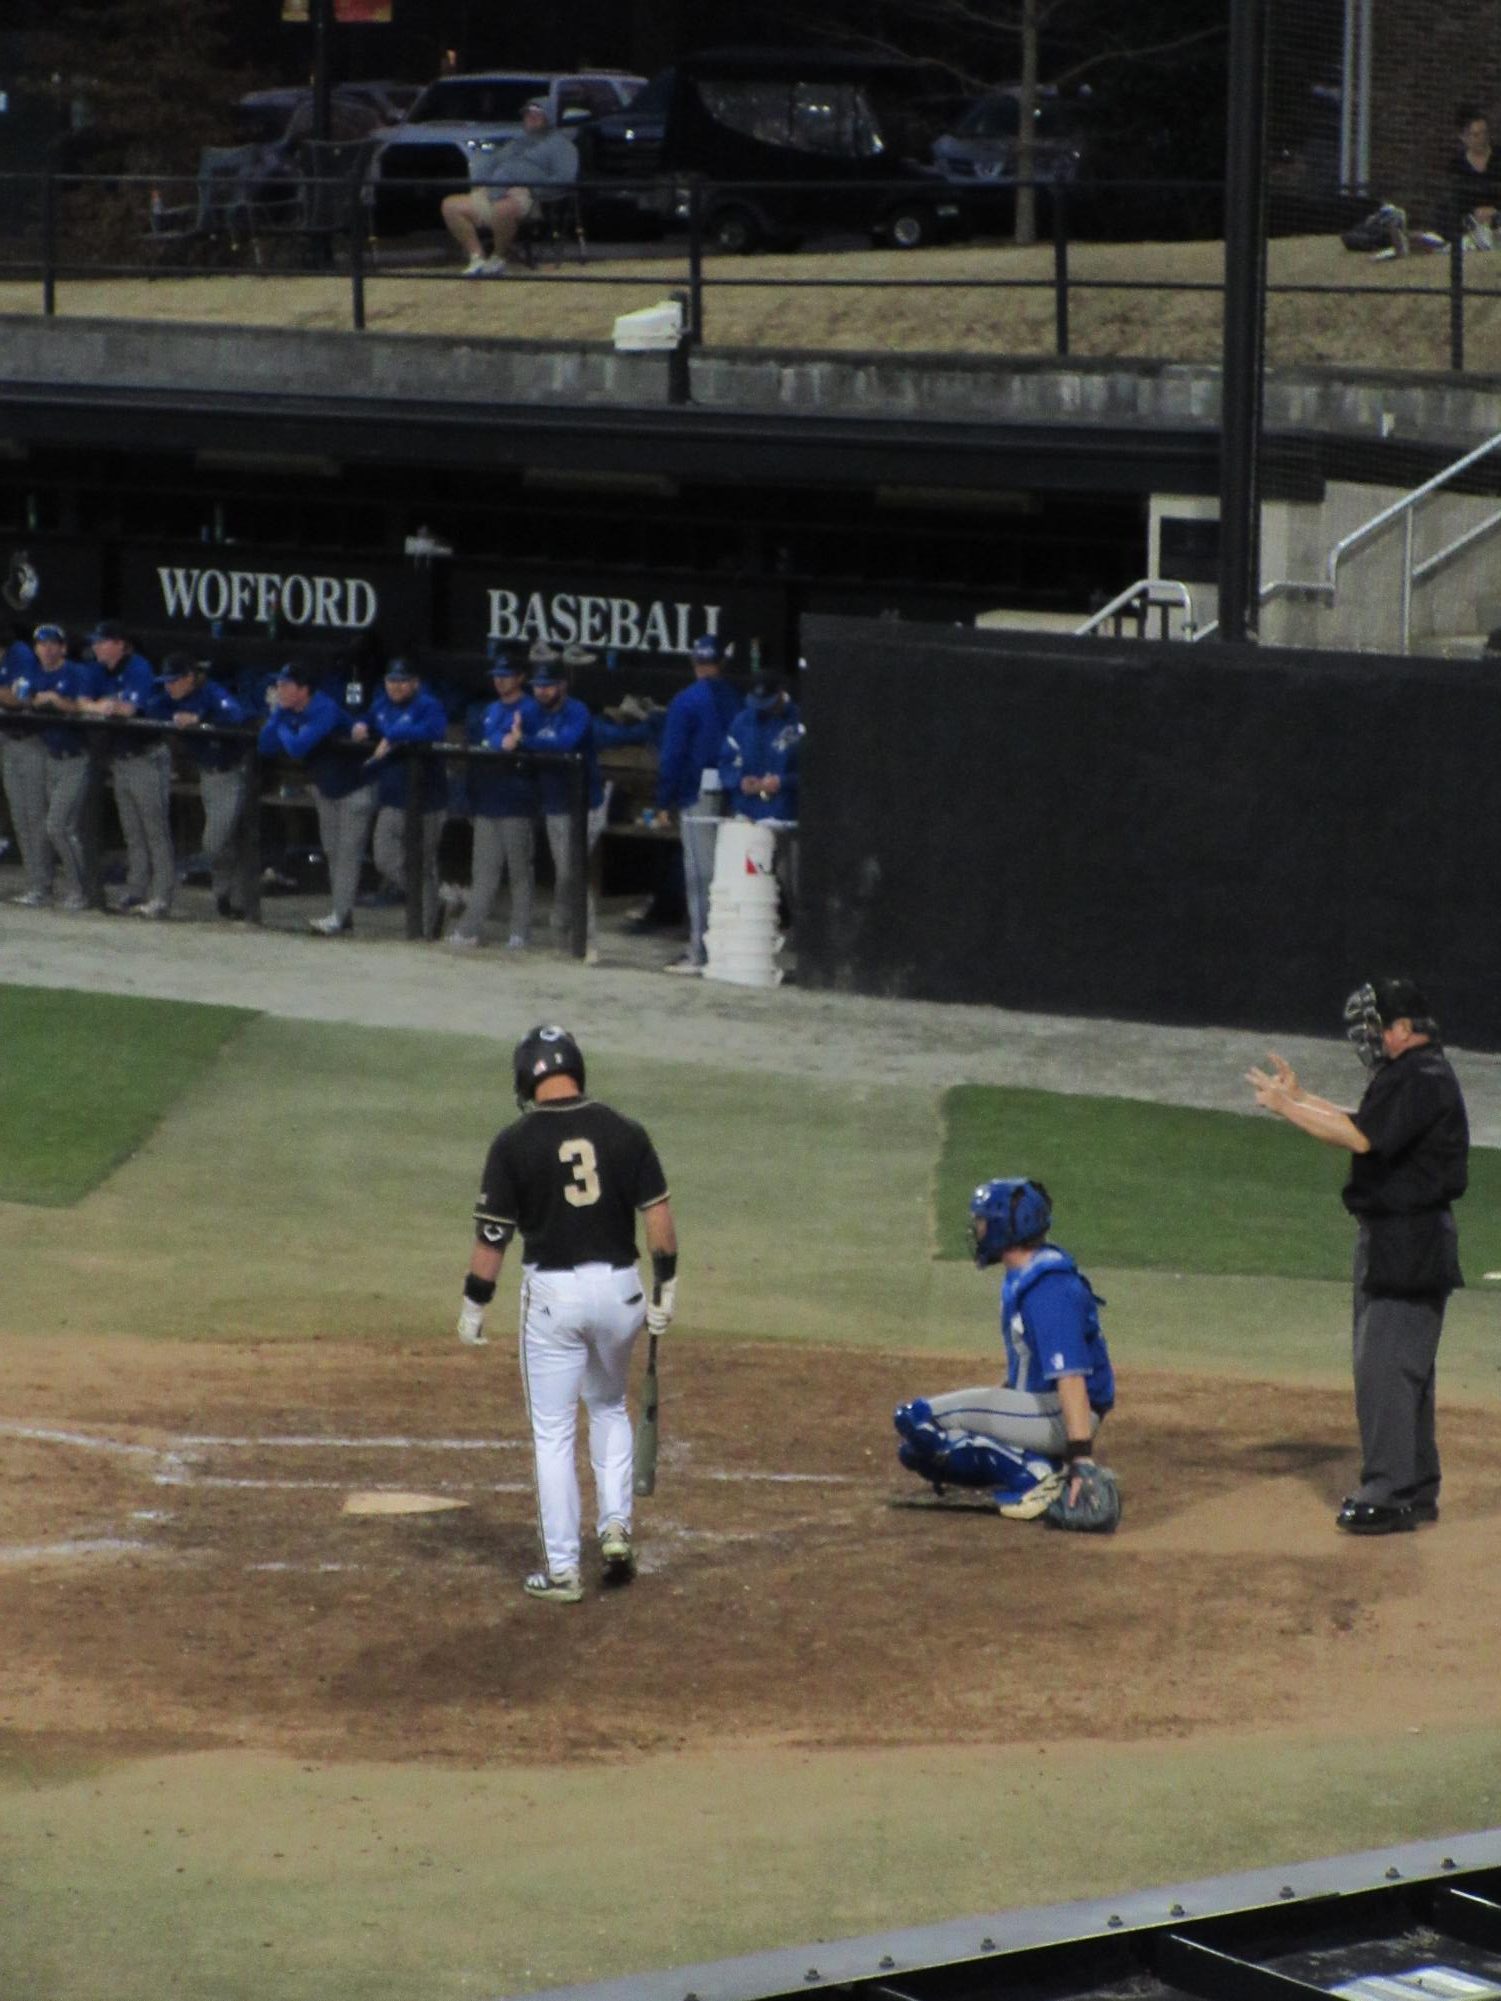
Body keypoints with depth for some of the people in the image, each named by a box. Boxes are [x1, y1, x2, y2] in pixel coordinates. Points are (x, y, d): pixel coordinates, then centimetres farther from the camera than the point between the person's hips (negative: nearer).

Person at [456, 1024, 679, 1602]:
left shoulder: (515, 1143, -8)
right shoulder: (624, 1133, -1)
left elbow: (492, 1234, -6)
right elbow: (658, 1214, -1)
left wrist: (474, 1306, 4)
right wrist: (666, 1287, 9)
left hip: (552, 1293, -3)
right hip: (618, 1286, 3)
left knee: (552, 1433, 6)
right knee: (609, 1407, 25)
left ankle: (562, 1569, 6)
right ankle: (615, 1528, 12)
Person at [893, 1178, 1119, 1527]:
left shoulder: (1048, 1289, -21)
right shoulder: (1019, 1278, 11)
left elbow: (1071, 1377, -29)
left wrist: (1081, 1455, -36)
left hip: (1059, 1416, -11)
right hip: (1036, 1405, 11)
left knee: (915, 1420, -15)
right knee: (915, 1451, 11)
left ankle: (1034, 1475, -14)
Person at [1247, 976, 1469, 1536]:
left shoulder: (1424, 1080, -17)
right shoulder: (1407, 1075, 16)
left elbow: (1361, 1137, -24)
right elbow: (1364, 1128, 20)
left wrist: (1286, 1107, -19)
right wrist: (1300, 1098, 16)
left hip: (1410, 1245, -11)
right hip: (1389, 1238, 11)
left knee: (1387, 1368, -12)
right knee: (1401, 1367, 16)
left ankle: (1390, 1495, -11)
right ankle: (1415, 1488, 24)